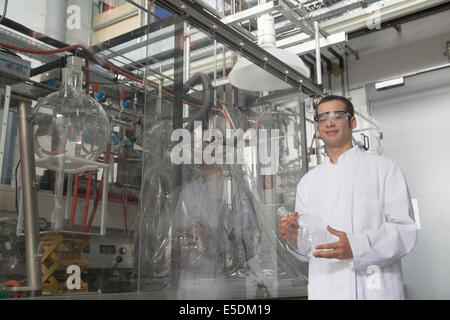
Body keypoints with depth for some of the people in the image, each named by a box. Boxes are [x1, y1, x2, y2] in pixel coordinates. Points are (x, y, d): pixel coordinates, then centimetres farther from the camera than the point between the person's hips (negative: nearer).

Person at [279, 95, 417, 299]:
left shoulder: (384, 168, 0)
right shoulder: (307, 182, 11)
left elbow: (405, 231, -10)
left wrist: (357, 246, -24)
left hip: (375, 290, -3)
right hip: (323, 290, 3)